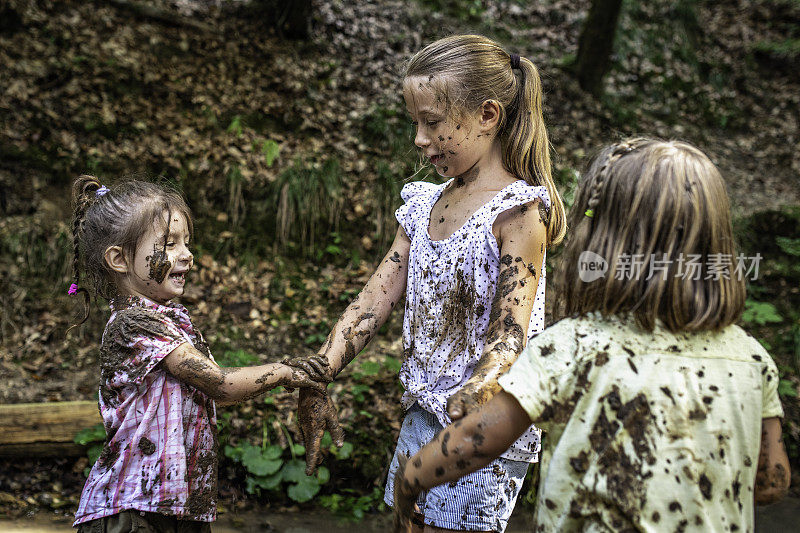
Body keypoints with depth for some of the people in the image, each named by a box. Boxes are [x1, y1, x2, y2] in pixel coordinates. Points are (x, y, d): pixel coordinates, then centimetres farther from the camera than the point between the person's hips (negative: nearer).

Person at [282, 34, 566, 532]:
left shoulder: (518, 211, -13)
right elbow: (374, 302, 6)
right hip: (422, 412, 7)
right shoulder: (425, 204, 9)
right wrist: (317, 375, -4)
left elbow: (509, 335, -18)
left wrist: (472, 399, -35)